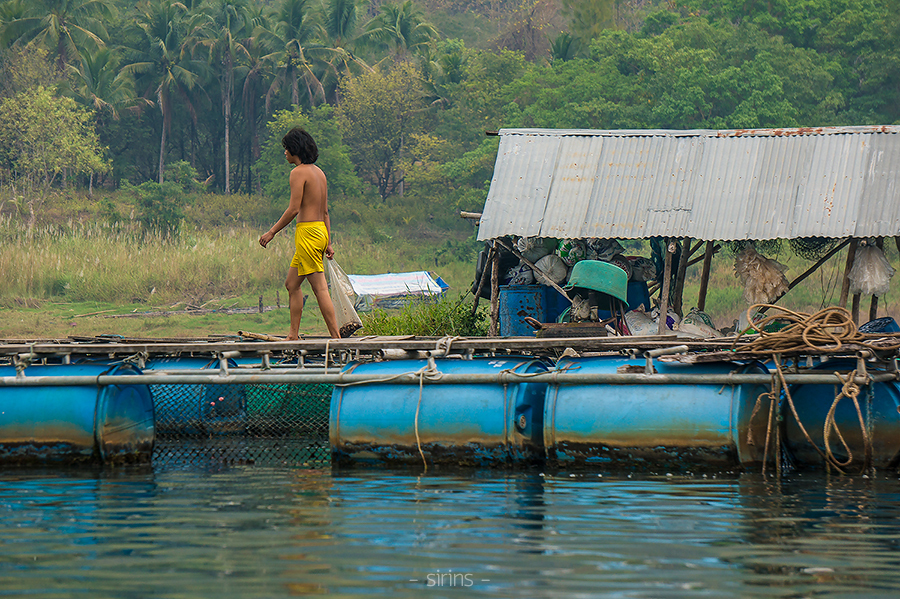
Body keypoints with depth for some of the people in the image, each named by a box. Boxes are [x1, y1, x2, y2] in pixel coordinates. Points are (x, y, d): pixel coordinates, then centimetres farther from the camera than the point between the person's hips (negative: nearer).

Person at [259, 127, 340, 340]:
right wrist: (328, 242, 20)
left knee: (320, 288, -9)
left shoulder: (299, 172, -10)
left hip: (307, 232, -9)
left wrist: (272, 232, -8)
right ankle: (293, 336, 17)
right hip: (320, 231, 9)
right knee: (292, 284, 16)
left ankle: (336, 337, -12)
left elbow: (293, 209, -15)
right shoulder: (319, 172, 16)